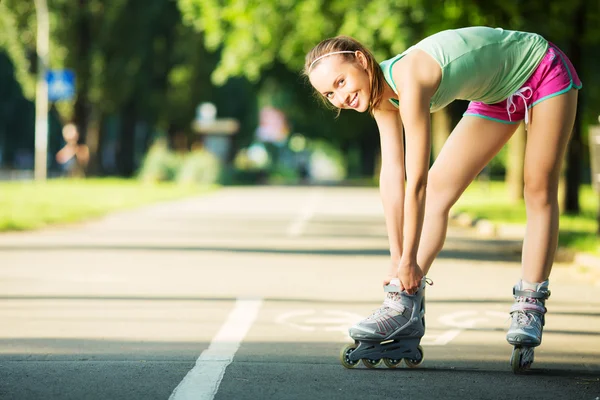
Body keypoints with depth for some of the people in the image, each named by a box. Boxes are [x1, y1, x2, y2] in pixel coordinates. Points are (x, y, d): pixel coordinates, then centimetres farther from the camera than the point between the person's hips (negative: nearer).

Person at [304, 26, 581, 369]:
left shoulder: (409, 80, -38)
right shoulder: (382, 94, -14)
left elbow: (415, 182, -35)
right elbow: (392, 174, -11)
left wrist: (409, 259, -29)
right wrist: (397, 258, -11)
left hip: (544, 71, -7)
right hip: (498, 94, 8)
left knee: (539, 191, -8)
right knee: (439, 187, -4)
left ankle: (530, 305, 0)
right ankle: (405, 303, -6)